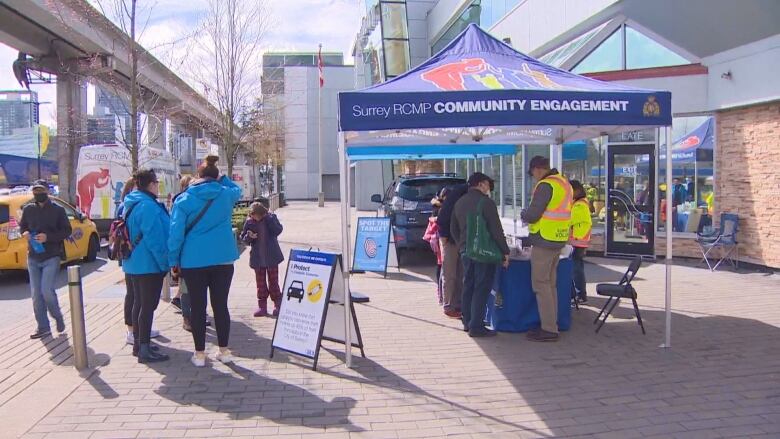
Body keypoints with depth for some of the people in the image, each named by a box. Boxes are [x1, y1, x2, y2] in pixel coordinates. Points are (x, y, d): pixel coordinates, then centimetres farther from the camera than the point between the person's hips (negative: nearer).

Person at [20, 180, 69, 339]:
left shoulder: (58, 210, -3)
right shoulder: (28, 209, 7)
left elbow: (67, 231, -3)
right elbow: (22, 226, 20)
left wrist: (48, 237, -17)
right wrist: (25, 233, -4)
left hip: (51, 257, -4)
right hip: (33, 258, 4)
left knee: (47, 290, -14)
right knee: (36, 294, 4)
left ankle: (58, 317, 14)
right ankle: (43, 327, 13)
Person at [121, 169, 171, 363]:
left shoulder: (131, 204, 12)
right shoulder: (148, 206, -20)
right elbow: (155, 239, -23)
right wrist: (165, 262, -17)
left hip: (134, 264, 10)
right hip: (149, 264, -10)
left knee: (139, 303, 17)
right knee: (148, 305, -5)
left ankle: (139, 343, 27)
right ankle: (144, 350, -1)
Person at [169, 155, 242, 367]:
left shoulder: (184, 199, -3)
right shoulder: (226, 194, 2)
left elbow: (176, 232, -5)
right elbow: (237, 190, 29)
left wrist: (174, 260, 2)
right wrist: (222, 178, 27)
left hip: (194, 261, -2)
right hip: (222, 259, 2)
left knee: (197, 307, 6)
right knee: (220, 304, 10)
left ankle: (200, 354, 13)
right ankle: (224, 351, 16)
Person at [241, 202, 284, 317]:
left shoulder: (271, 217, -6)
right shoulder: (249, 222, -3)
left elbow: (278, 230, -17)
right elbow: (243, 237, 3)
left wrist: (269, 219, -23)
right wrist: (249, 237, -19)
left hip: (271, 257, -2)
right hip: (258, 258, 2)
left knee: (273, 282, 6)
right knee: (260, 283, 9)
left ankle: (278, 305, 16)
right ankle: (262, 306, 16)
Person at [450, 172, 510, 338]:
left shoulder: (459, 203, 13)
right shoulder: (486, 202, -11)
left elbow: (453, 230, 18)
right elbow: (496, 230, -14)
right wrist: (505, 251, -9)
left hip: (465, 251, 8)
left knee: (468, 286, 15)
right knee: (481, 288, -4)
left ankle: (467, 322, 23)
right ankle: (476, 326, -4)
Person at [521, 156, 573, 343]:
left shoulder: (546, 185, -15)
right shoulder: (564, 183, 14)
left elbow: (532, 215, -18)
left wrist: (523, 214, 3)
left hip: (544, 241, -9)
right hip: (558, 241, 9)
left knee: (541, 285, -3)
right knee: (551, 284, 16)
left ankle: (549, 329, -1)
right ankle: (551, 325, 22)